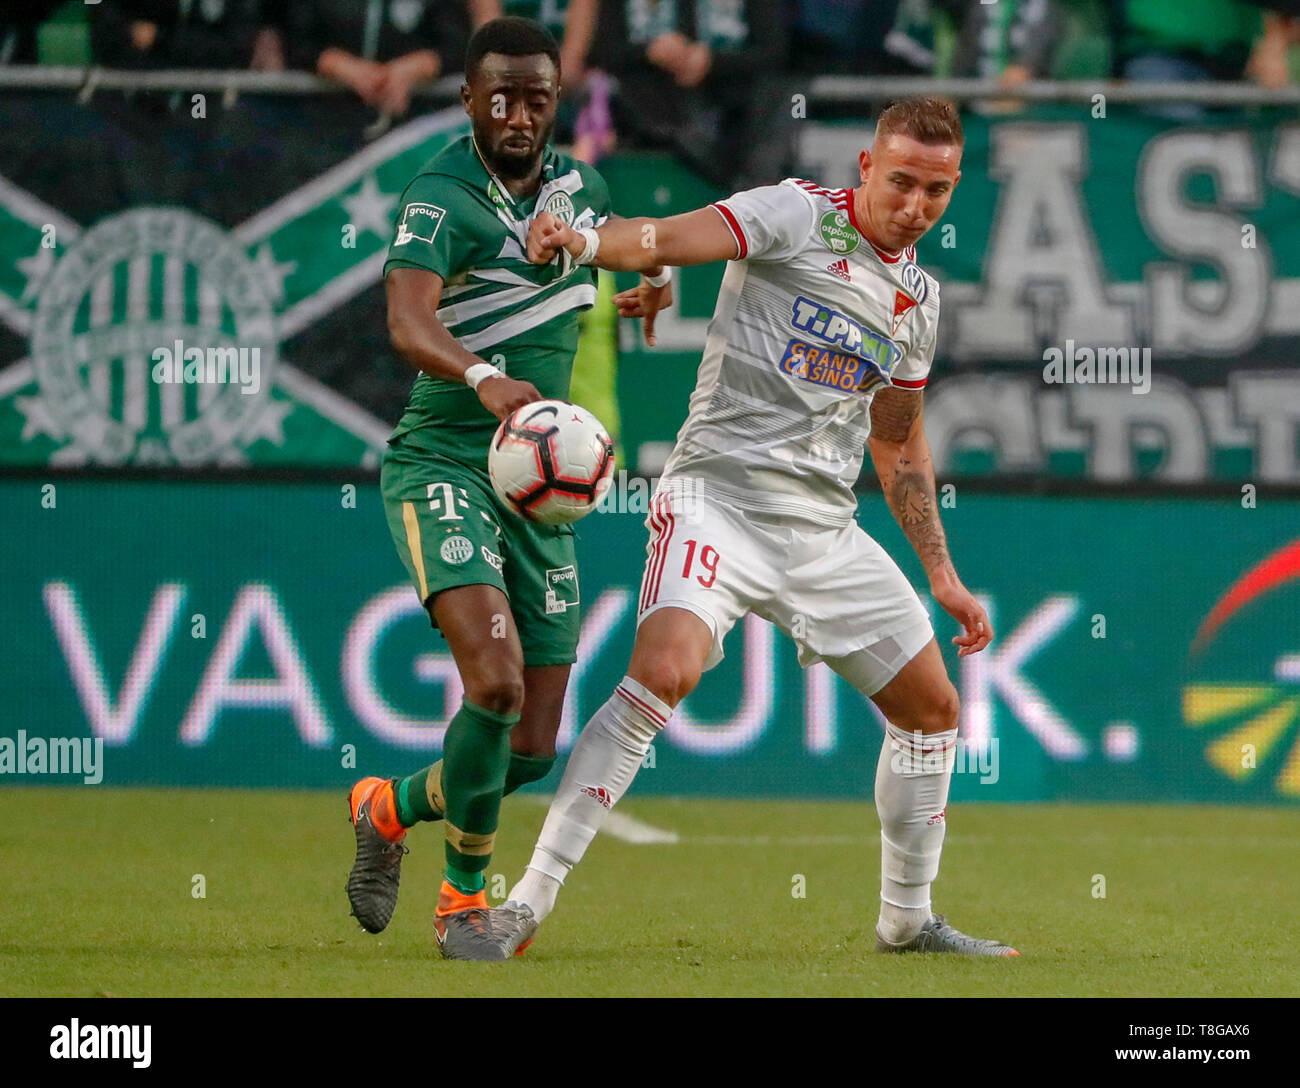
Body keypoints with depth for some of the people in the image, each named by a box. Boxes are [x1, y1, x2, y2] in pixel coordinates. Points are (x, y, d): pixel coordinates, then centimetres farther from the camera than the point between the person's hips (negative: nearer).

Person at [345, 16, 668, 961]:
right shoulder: (444, 195, -12)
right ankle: (466, 895, -3)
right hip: (443, 466, -6)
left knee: (533, 749, 2)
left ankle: (392, 809, 33)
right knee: (495, 680, -26)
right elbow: (408, 323, -30)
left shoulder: (579, 187, 11)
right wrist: (484, 377, -48)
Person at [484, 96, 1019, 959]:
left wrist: (943, 577, 23)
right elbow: (670, 240, -20)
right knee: (665, 669, -28)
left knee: (932, 705, 9)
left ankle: (907, 919, 29)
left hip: (825, 525, 7)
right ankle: (529, 900, -25)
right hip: (722, 492, -7)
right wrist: (585, 241, -41)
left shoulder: (919, 296, 16)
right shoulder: (797, 216, -4)